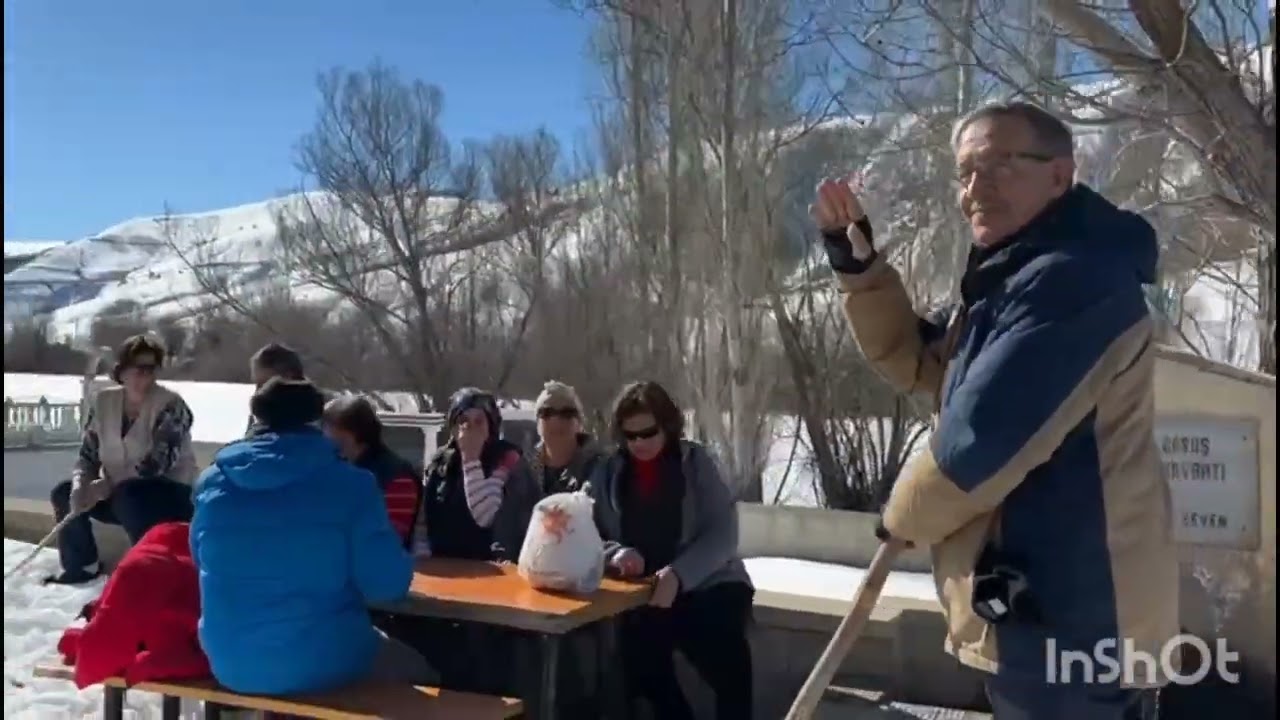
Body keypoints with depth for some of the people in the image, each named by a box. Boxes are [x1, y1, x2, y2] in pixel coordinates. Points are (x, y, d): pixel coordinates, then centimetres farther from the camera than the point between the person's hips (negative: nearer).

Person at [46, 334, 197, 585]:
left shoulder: (170, 405, -18)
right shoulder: (104, 401, 0)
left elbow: (157, 464, -26)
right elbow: (88, 454, 1)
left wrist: (107, 486, -28)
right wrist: (80, 486, -20)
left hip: (169, 492, -7)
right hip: (119, 493, 7)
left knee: (129, 499, -35)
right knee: (64, 493, -7)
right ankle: (81, 564, 9)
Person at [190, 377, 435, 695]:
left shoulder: (212, 482, 0)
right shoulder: (350, 483, -12)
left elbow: (206, 565, 15)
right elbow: (386, 584, -12)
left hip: (230, 665, 5)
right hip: (323, 664, -4)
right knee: (414, 667, 24)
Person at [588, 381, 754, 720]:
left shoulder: (695, 462, 1)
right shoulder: (607, 473, 8)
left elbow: (723, 534, -8)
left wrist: (678, 575, -24)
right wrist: (615, 553, -20)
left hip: (707, 584, -1)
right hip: (640, 593, 2)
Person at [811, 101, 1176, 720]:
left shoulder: (1071, 278, -22)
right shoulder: (1011, 281, 13)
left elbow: (977, 441, -27)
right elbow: (916, 358, 21)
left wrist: (903, 514, -7)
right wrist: (858, 267, 5)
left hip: (1070, 624, -10)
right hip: (1045, 611, 10)